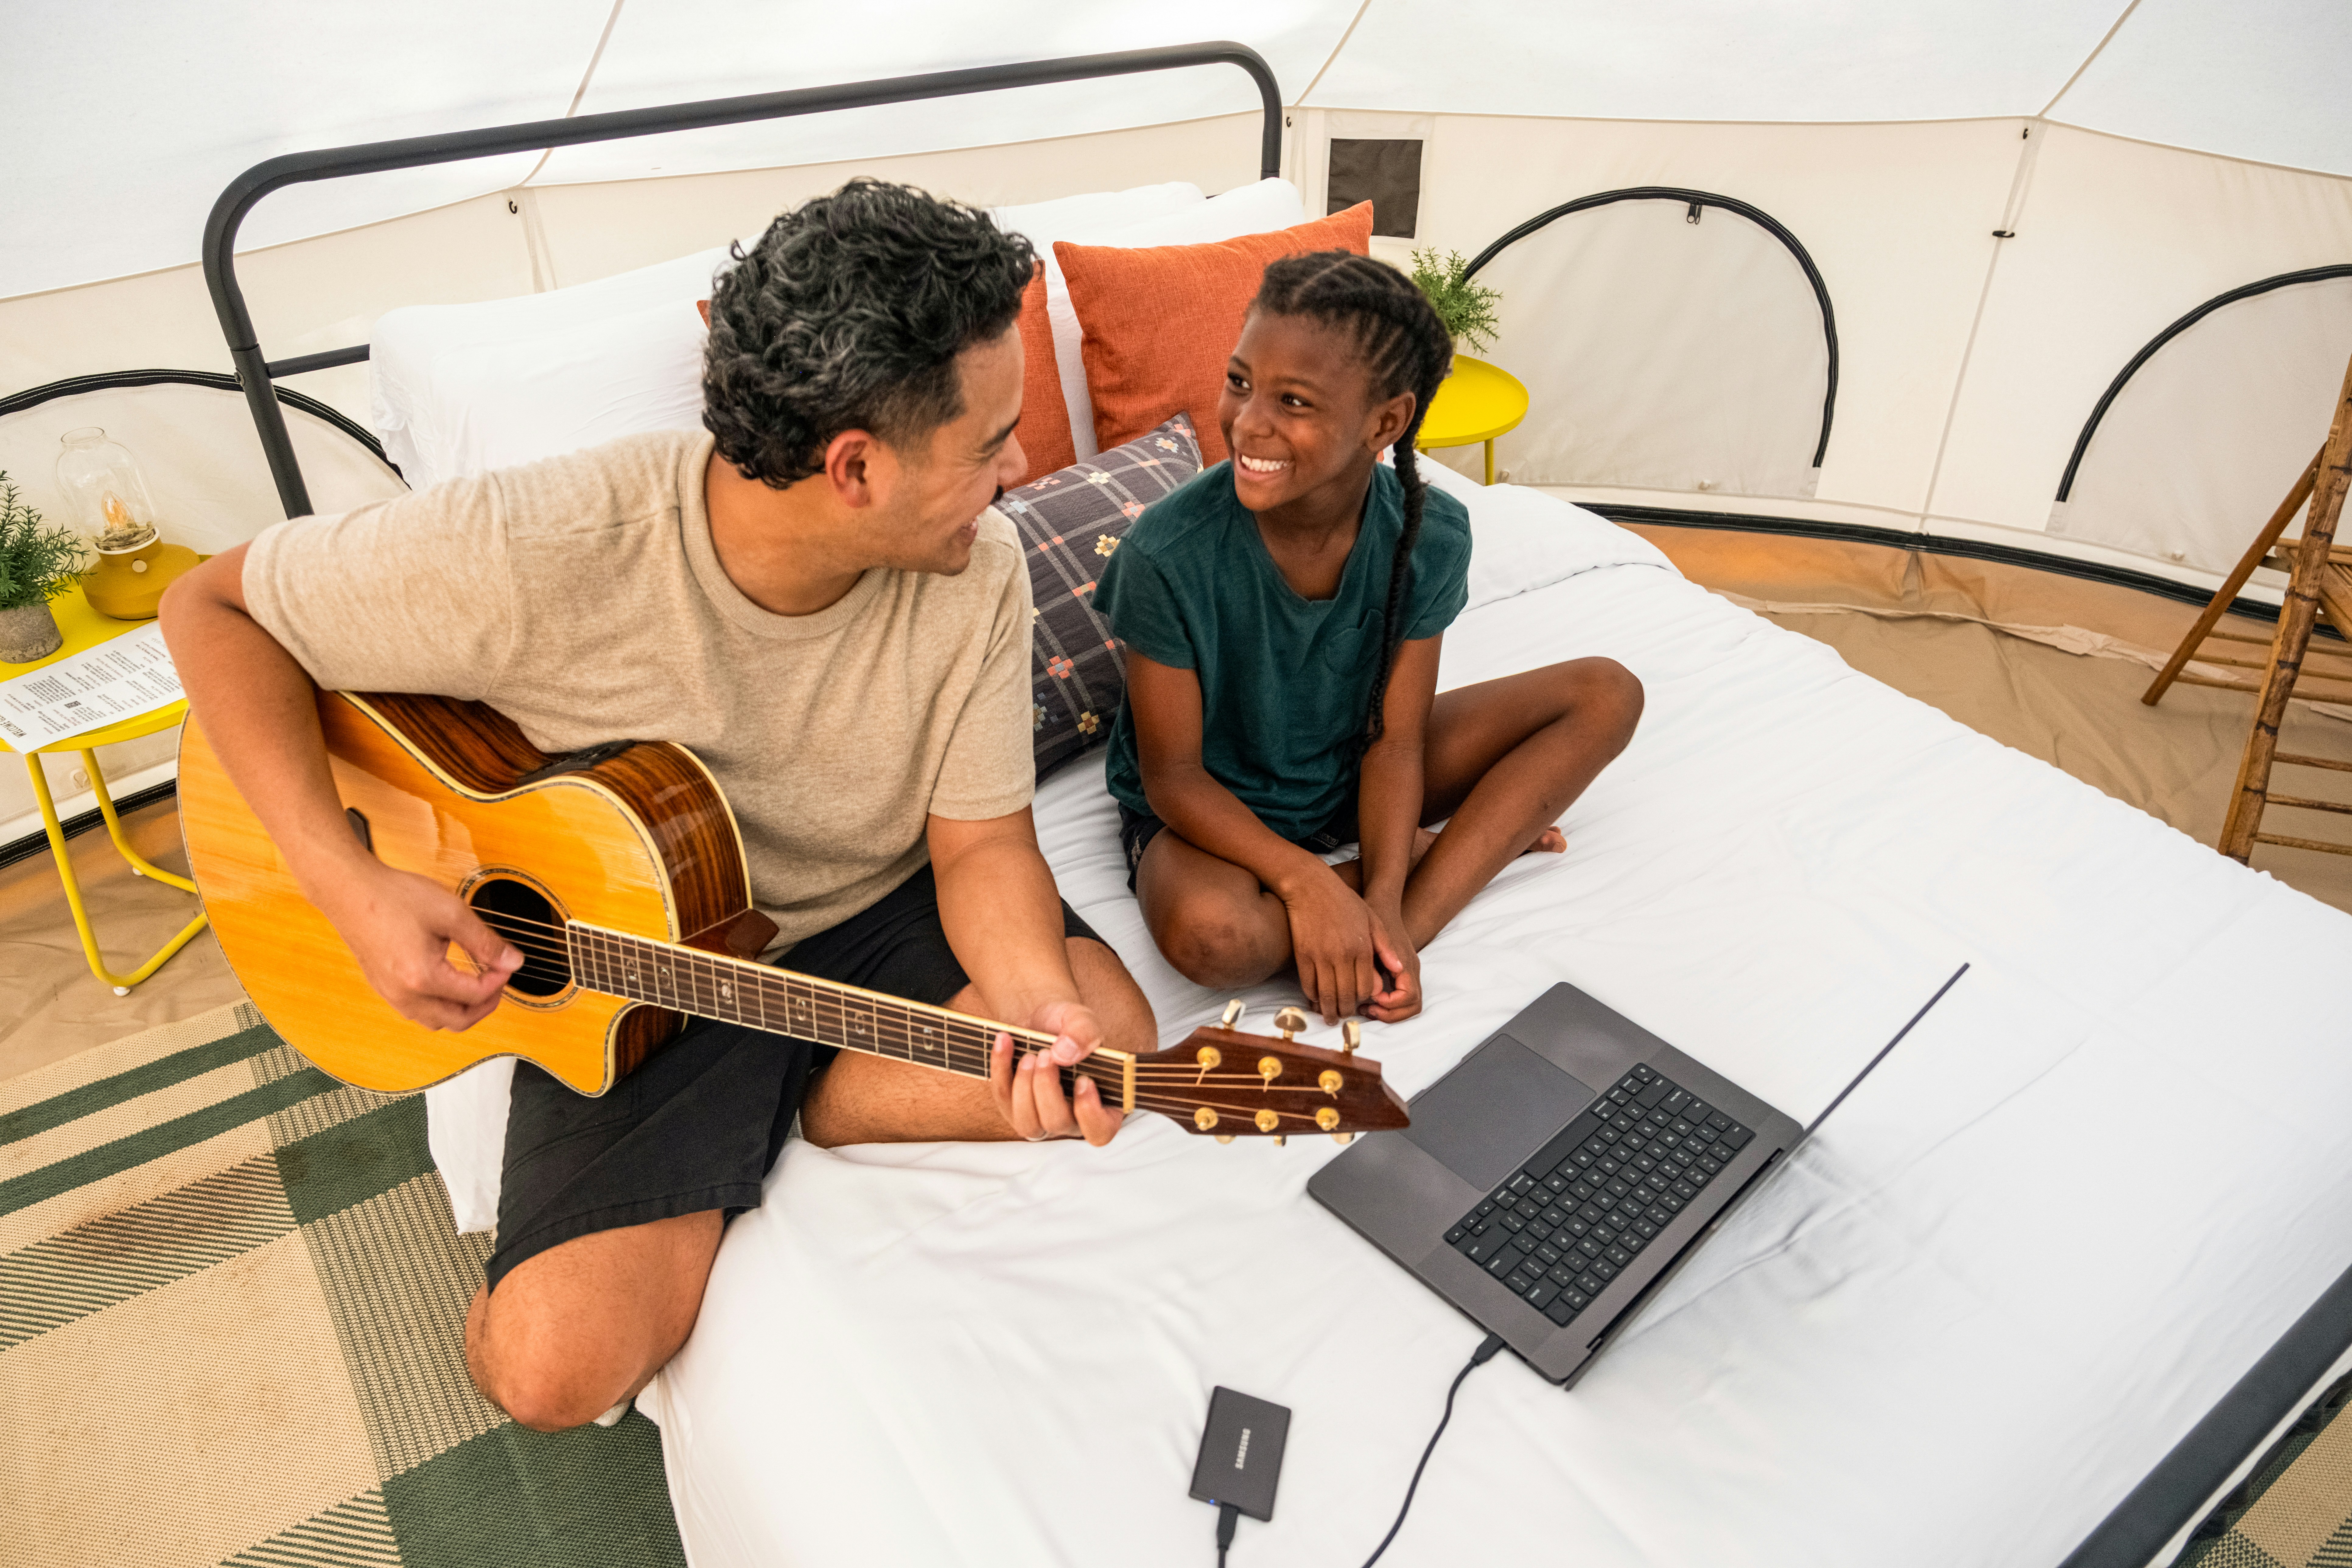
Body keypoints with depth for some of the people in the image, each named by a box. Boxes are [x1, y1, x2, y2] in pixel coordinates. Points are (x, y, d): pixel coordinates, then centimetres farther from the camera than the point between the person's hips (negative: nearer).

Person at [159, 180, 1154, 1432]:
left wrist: (1040, 1006, -32)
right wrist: (348, 881, -24)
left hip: (879, 918, 3)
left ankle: (796, 1109, 0)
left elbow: (981, 842, -11)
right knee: (553, 1370, -16)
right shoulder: (534, 553, -29)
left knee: (1112, 1035, -22)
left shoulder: (977, 569, -19)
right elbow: (214, 606, -15)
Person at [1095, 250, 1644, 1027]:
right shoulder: (1168, 555, -27)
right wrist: (1305, 879, -32)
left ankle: (1409, 919, -21)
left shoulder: (1428, 534, -18)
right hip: (1210, 810, -3)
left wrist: (1387, 905, -28)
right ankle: (1474, 841, -10)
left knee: (1607, 694, -8)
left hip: (1350, 777, 4)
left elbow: (1395, 740, -13)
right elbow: (1174, 775, -19)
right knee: (1213, 935, -40)